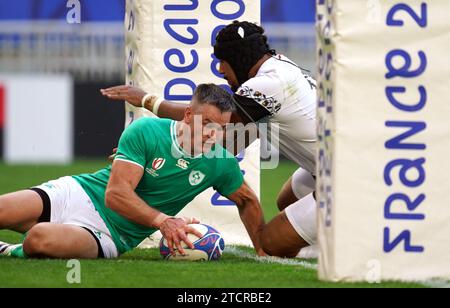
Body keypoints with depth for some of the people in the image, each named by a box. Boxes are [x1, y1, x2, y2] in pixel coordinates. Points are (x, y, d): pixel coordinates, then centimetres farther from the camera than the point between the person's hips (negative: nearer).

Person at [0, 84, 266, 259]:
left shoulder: (222, 164, -3)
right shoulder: (145, 131, -12)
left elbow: (247, 201, 18)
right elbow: (116, 193, -19)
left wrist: (263, 251, 11)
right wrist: (162, 220, -33)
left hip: (110, 234, 0)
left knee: (42, 238, -35)